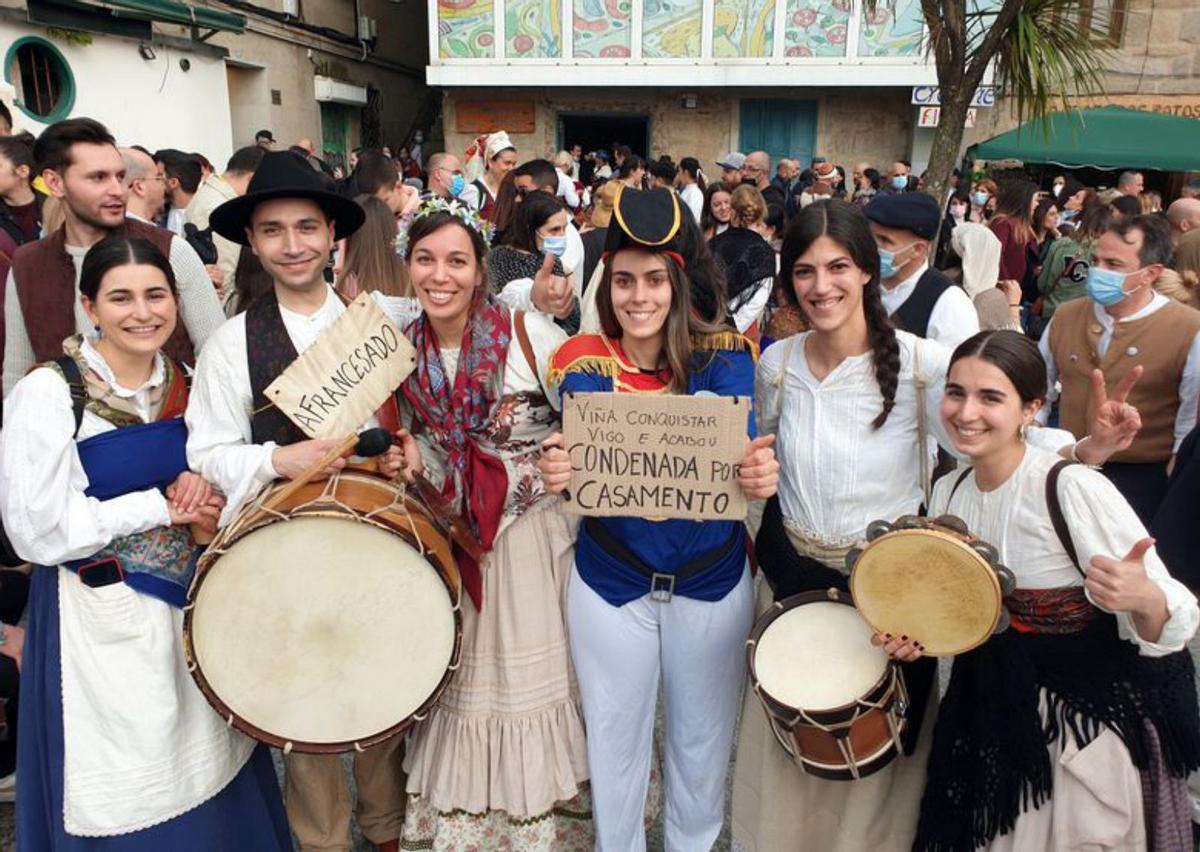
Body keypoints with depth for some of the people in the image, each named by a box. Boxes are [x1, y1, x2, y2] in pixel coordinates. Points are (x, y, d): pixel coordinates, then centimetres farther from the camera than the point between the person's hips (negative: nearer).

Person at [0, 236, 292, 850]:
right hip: (100, 620, -5)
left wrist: (201, 493, -8)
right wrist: (160, 506, -15)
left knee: (205, 773, 16)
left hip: (187, 604, 5)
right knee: (125, 800, 8)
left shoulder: (182, 384, 2)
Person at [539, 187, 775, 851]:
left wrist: (759, 474, -43)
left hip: (712, 582, 0)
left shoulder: (721, 358, -10)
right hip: (610, 583, 0)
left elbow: (741, 448, -19)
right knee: (614, 740, 18)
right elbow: (578, 465, -9)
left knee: (703, 737, 20)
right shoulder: (585, 366, -7)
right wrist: (557, 471, -33)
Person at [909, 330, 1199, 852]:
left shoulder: (1076, 489, -22)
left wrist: (1144, 599, -40)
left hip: (1094, 724, -5)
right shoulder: (948, 493, -3)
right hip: (994, 720, 6)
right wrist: (918, 635, -7)